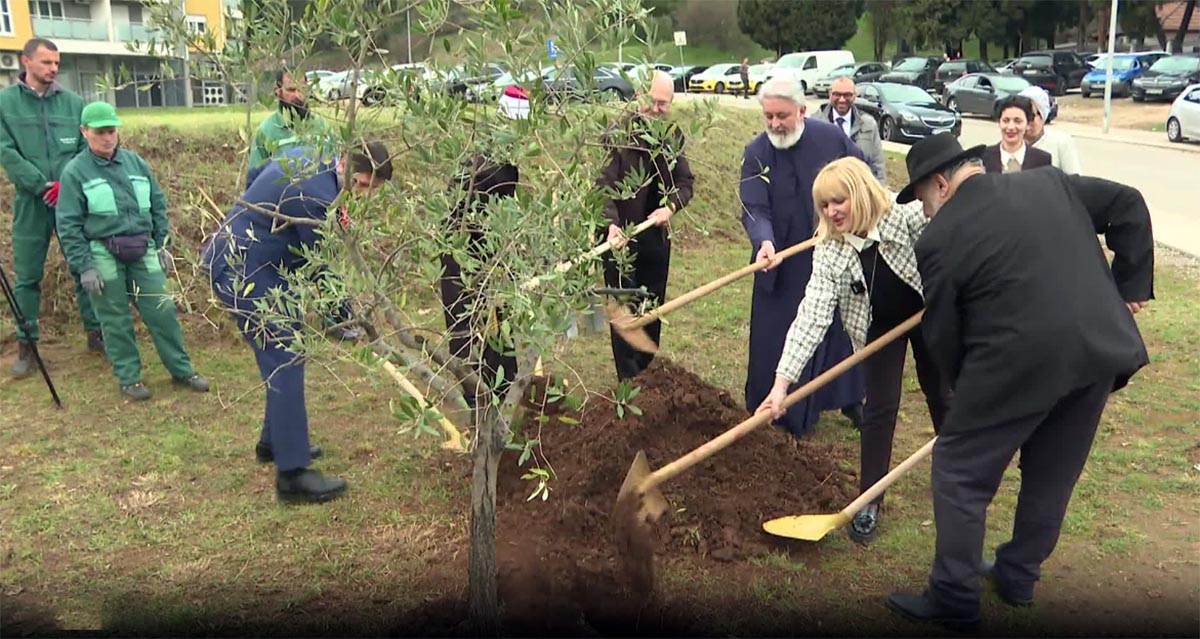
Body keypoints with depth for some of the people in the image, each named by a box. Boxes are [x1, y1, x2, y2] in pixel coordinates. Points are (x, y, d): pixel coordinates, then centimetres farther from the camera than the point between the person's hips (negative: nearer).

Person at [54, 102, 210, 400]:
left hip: (143, 251, 3)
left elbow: (158, 205, 14)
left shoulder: (135, 162, 7)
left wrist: (161, 244, 9)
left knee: (163, 311, 4)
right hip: (103, 255, -3)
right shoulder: (75, 171, -3)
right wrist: (84, 267, -9)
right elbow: (68, 225, -5)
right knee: (116, 320, 6)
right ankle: (129, 378, 18)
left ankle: (182, 369, 15)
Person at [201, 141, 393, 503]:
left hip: (230, 256, 11)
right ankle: (292, 474, -9)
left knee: (282, 353, 18)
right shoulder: (319, 197, -26)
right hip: (243, 272, -11)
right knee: (284, 360, -11)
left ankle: (275, 442, 31)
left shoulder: (306, 158, 3)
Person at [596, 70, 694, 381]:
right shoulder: (619, 134, -15)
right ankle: (629, 379, 15)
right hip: (621, 236, -5)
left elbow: (685, 182, 3)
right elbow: (605, 184, -20)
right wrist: (612, 224, -35)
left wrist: (671, 206, -18)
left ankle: (647, 372, 33)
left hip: (657, 236, 5)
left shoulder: (673, 136, 1)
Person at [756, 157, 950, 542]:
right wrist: (782, 380, -38)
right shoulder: (829, 252, -25)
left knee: (942, 395, 16)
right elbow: (812, 315, -31)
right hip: (878, 326, 0)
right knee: (879, 408, -4)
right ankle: (869, 503, 9)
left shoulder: (908, 218, -31)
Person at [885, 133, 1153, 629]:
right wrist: (1130, 285, 16)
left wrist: (970, 387, 15)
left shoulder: (940, 238, -6)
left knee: (960, 471, 9)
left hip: (1020, 364, -7)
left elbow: (942, 336, -1)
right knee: (1053, 473, 22)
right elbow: (1128, 205, 14)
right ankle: (1019, 577, 38)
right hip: (1100, 349, 7)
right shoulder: (1049, 182, 10)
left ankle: (953, 599, 17)